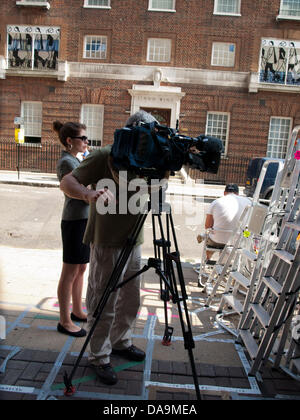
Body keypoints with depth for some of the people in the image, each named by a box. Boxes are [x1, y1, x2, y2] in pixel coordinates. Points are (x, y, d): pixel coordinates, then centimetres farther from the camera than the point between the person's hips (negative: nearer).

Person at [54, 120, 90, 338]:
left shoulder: (76, 160, 15)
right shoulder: (66, 162, -14)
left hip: (85, 219, 9)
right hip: (74, 221, -9)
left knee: (81, 269, 17)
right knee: (70, 273, 1)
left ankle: (77, 311, 31)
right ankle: (65, 321, 14)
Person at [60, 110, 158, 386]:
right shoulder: (105, 156, -14)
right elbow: (67, 182, -18)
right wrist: (89, 194, -40)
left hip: (133, 241, 7)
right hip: (107, 243, -7)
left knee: (131, 300, 19)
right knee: (104, 304, 3)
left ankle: (121, 342, 41)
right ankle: (99, 358, 22)